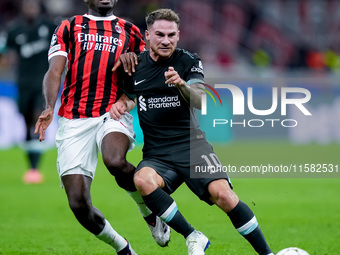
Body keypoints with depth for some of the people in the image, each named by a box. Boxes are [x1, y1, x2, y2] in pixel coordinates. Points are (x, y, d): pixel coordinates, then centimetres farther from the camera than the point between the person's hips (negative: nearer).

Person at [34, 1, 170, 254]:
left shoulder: (130, 32, 18)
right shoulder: (69, 28, 14)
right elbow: (54, 72, 3)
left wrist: (129, 98, -5)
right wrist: (49, 107, -16)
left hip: (112, 114, -1)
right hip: (74, 121, 1)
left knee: (115, 160, -36)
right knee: (78, 203, -8)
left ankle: (149, 212, -8)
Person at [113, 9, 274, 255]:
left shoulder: (189, 61, 1)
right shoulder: (135, 65, 7)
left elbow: (200, 101, -13)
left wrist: (182, 85, -34)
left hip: (191, 145, -2)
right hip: (156, 155, 2)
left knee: (223, 194, -25)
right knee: (143, 180, -34)